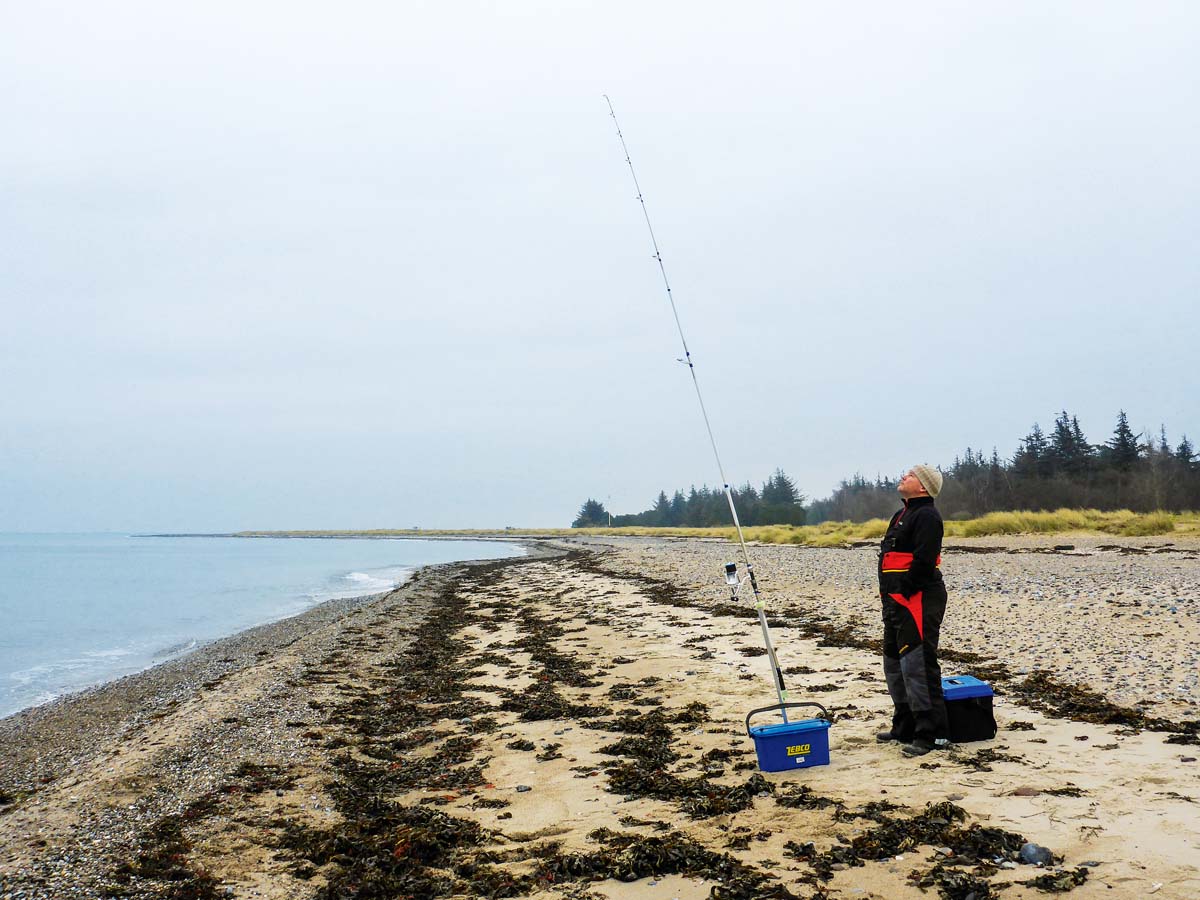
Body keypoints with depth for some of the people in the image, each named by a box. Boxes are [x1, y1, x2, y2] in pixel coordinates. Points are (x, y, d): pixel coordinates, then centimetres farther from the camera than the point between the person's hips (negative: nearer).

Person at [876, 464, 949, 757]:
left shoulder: (926, 516, -13)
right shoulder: (903, 514, 20)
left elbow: (923, 561, -22)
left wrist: (905, 592, -19)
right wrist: (888, 593, 15)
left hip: (917, 601, -11)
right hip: (896, 601, 11)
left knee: (917, 666, -12)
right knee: (894, 663, 17)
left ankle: (930, 734, -7)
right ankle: (905, 727, 27)